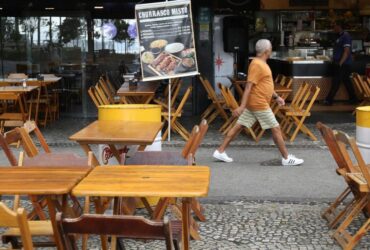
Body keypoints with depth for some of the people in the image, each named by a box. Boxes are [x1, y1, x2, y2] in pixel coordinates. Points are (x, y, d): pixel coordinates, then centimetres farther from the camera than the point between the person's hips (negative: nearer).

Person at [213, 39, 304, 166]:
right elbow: (248, 86, -23)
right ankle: (286, 158, 7)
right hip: (259, 104, -10)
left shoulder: (261, 63, 15)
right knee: (276, 129, -1)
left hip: (254, 103, 10)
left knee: (238, 126, 9)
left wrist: (276, 97, 23)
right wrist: (242, 106, -27)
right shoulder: (257, 65, -18)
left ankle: (220, 151, 10)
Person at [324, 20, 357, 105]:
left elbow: (347, 52, -22)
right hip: (339, 64, 10)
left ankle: (329, 100, -3)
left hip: (343, 64, -10)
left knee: (336, 82, -6)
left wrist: (340, 63, -25)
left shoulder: (346, 36, -16)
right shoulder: (340, 36, 13)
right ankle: (353, 99, 22)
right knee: (346, 81, 14)